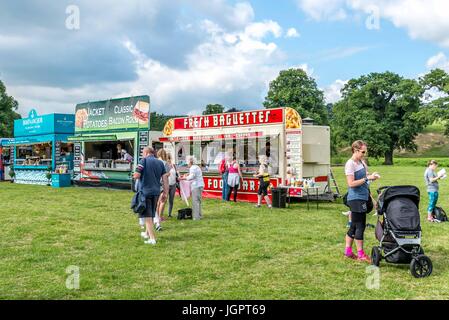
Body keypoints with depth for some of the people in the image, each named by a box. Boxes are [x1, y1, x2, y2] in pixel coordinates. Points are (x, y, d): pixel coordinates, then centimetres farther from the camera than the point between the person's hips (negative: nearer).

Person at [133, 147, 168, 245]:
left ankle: (152, 238, -6)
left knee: (147, 216, -1)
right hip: (156, 192, 6)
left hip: (145, 191, -5)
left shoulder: (144, 161, -7)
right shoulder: (160, 162, 8)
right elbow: (165, 178, 5)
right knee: (151, 214, 20)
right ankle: (147, 233, 38)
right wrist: (165, 193, 9)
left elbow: (136, 176, -14)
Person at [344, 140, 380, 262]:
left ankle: (348, 251, 20)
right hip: (356, 198, -9)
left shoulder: (362, 162, 12)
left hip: (363, 197, 9)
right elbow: (351, 183, -18)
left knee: (354, 226, 12)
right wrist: (367, 178, -19)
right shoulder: (350, 164, -13)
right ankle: (360, 254, 3)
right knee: (360, 226, -4)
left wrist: (372, 176, 0)